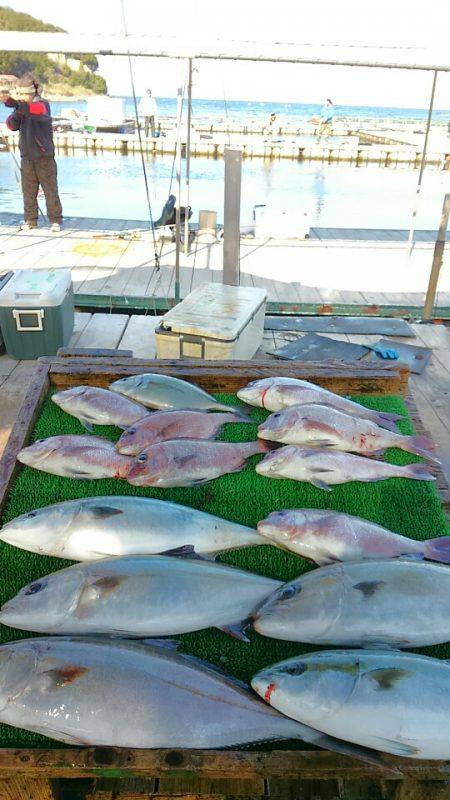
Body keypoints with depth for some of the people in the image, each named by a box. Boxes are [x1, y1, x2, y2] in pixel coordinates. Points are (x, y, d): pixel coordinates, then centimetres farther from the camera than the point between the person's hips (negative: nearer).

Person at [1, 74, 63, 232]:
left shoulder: (43, 104, -7)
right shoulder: (21, 108, 10)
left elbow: (38, 110, -31)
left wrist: (15, 103, -41)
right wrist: (16, 114, -18)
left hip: (44, 157, -5)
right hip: (27, 157, 5)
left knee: (51, 190, -2)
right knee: (28, 191, 7)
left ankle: (55, 220, 6)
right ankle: (30, 220, 16)